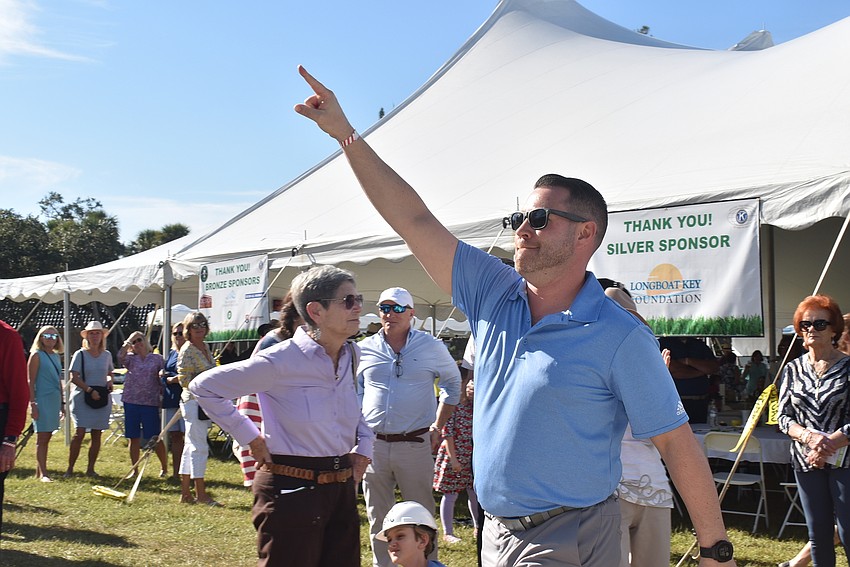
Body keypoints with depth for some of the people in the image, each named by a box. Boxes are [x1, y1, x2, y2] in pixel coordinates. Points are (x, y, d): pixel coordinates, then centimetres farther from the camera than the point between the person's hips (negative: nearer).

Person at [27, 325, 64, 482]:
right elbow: (30, 381, -10)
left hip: (54, 400, 7)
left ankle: (39, 471, 18)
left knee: (46, 437, 11)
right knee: (42, 438, -5)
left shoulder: (56, 356, 15)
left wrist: (62, 403, 20)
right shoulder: (37, 355, -6)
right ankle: (43, 474, -3)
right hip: (42, 400, -7)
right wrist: (32, 403, -16)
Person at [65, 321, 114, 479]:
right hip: (82, 399, -4)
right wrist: (90, 390, -18)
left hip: (102, 399, 4)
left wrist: (110, 382, 0)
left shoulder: (106, 355, 10)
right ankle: (70, 468, -2)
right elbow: (74, 378, -8)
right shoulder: (80, 354, -2)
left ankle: (90, 469, 13)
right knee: (80, 433, -11)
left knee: (96, 435, 5)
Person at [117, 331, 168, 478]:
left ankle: (164, 467, 15)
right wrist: (128, 341, -16)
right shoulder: (131, 359, 9)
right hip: (131, 401, 2)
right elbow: (121, 356, -14)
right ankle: (134, 470, 15)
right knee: (133, 438, 6)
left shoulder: (157, 359, 6)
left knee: (155, 437, -1)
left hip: (150, 403, -2)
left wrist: (162, 397, -3)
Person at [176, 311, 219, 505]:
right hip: (193, 402, -9)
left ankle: (185, 493, 16)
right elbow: (184, 379, -14)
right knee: (199, 447, -8)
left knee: (191, 446, 11)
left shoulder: (205, 347, 15)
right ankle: (200, 494, -3)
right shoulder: (187, 350, -10)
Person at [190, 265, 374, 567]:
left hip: (342, 487, 7)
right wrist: (250, 437, -8)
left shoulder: (351, 355, 4)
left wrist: (363, 445, 12)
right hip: (292, 489, -7)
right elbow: (203, 387, -9)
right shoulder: (281, 361, -17)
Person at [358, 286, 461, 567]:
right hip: (373, 444, 2)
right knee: (378, 518, 10)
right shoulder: (364, 349, 6)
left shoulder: (431, 347, 2)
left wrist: (438, 427, 6)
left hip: (415, 444, -2)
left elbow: (452, 382, 14)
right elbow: (354, 392, 19)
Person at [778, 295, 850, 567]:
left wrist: (827, 444, -16)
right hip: (806, 462, 3)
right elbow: (784, 417, 5)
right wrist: (809, 436, -13)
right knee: (818, 534, 9)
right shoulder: (792, 369, 8)